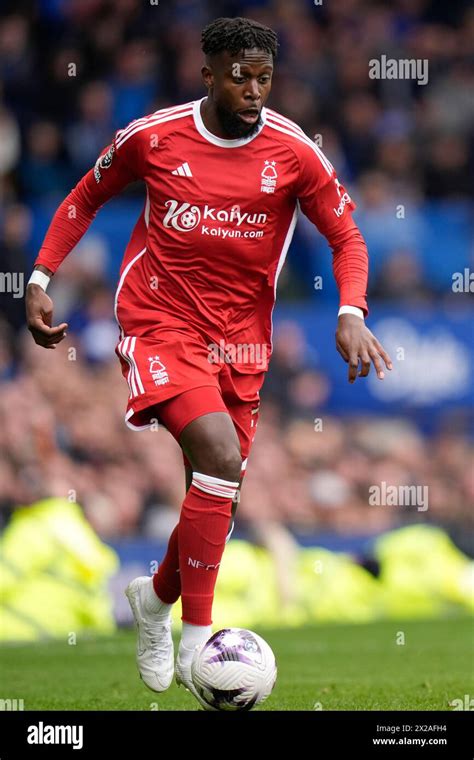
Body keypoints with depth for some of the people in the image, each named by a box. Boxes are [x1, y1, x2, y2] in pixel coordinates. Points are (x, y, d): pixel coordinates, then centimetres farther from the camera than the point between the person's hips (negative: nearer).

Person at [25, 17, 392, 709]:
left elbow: (346, 237, 3)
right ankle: (194, 644, -18)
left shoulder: (294, 152, -4)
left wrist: (351, 314, -14)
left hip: (240, 339, 3)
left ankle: (156, 598, 42)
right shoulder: (152, 137, -6)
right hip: (160, 324, -3)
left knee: (219, 498, 9)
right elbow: (87, 198, 11)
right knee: (221, 455, -26)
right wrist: (40, 279, 3)